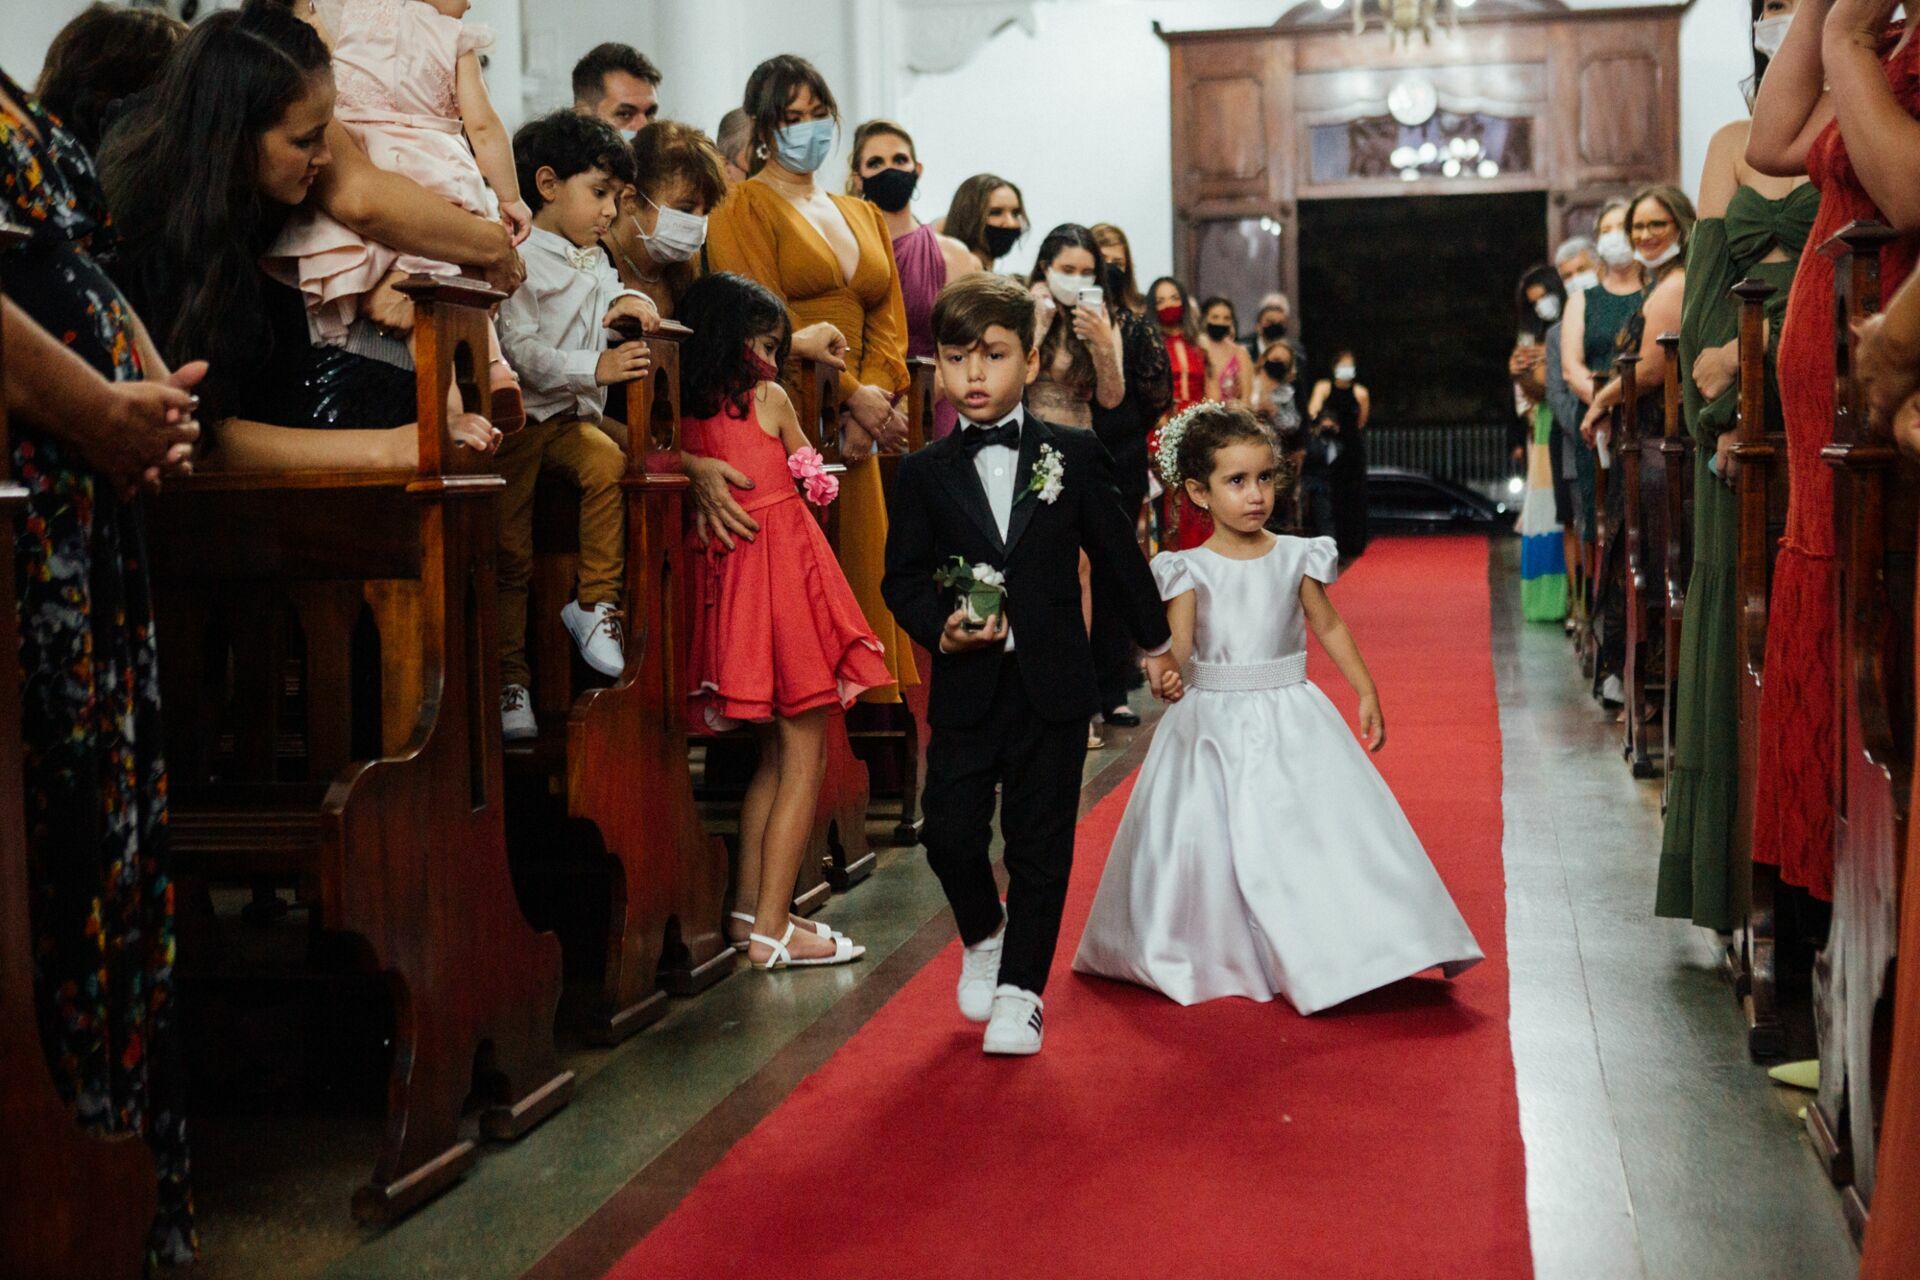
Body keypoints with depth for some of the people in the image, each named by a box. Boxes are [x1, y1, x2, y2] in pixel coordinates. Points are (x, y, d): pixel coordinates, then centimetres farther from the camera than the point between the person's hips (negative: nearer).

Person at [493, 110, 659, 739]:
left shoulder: (595, 261, 17)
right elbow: (520, 350, -19)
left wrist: (629, 299, -1)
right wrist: (595, 368, -29)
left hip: (572, 417, 6)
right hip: (518, 419, -6)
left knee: (608, 465, -27)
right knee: (510, 552, -5)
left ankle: (596, 601, -16)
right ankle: (509, 683, 3)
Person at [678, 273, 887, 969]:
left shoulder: (682, 411, 6)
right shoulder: (769, 399, -5)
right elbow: (809, 478, 8)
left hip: (723, 572, 7)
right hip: (783, 565, -7)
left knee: (775, 752, 17)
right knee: (805, 754, -2)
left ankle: (749, 904, 19)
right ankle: (772, 928, -5)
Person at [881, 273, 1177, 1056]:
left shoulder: (1073, 456, 2)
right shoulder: (923, 473, 3)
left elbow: (1116, 553, 9)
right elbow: (902, 576, 2)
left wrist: (1153, 641, 17)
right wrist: (940, 631, -17)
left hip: (1053, 683, -1)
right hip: (966, 688, 1)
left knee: (1040, 842, 4)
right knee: (950, 831, -2)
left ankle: (1020, 990, 16)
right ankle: (983, 937, 29)